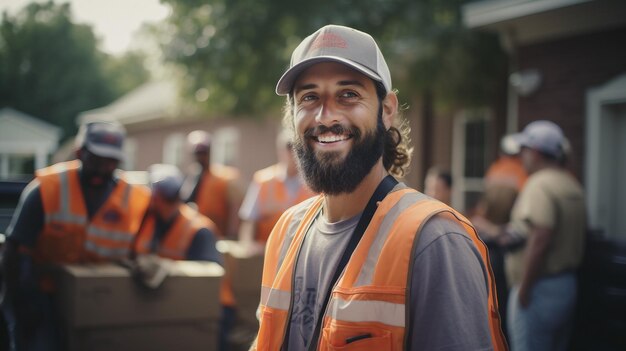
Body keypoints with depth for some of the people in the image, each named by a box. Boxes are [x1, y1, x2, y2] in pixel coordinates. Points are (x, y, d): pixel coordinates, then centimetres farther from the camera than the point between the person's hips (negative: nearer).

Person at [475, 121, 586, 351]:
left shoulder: (539, 184, -16)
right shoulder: (572, 186, 11)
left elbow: (540, 241, -26)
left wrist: (523, 290, -19)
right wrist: (507, 233, 18)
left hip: (540, 289, -9)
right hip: (568, 286, 9)